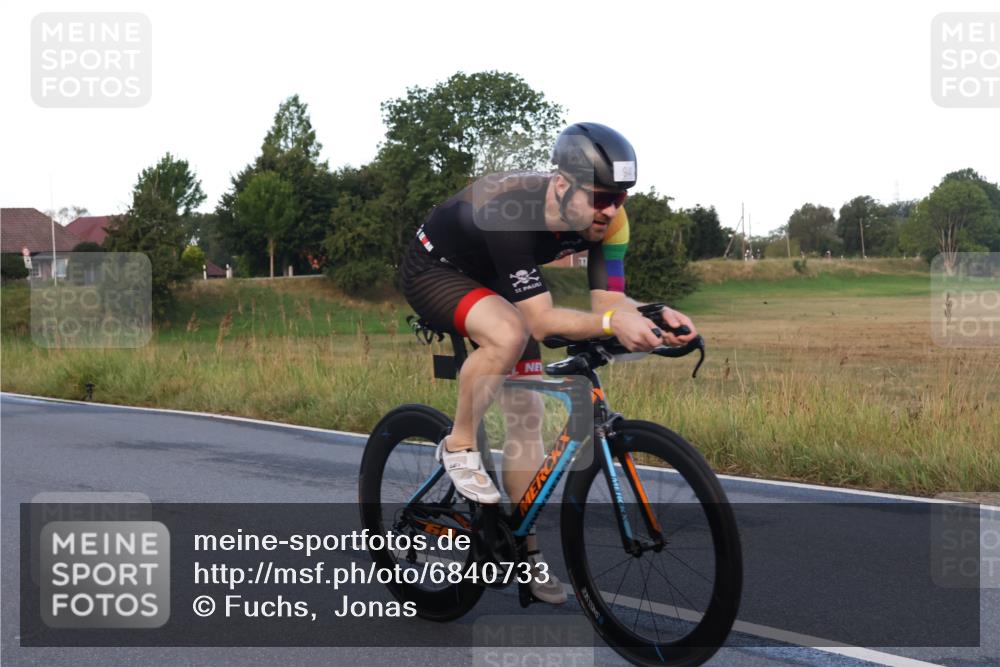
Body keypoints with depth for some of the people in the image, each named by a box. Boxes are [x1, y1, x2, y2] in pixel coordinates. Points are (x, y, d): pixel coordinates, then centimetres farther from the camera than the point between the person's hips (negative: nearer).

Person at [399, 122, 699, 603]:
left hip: (496, 283, 7)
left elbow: (607, 298, -22)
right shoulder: (511, 212, -41)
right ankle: (458, 446, -14)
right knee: (509, 334, -37)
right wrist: (613, 323, -57)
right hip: (434, 270, -6)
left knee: (527, 413, 0)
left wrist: (655, 314, -42)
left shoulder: (608, 219, -22)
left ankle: (525, 550, 11)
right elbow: (541, 321, -43)